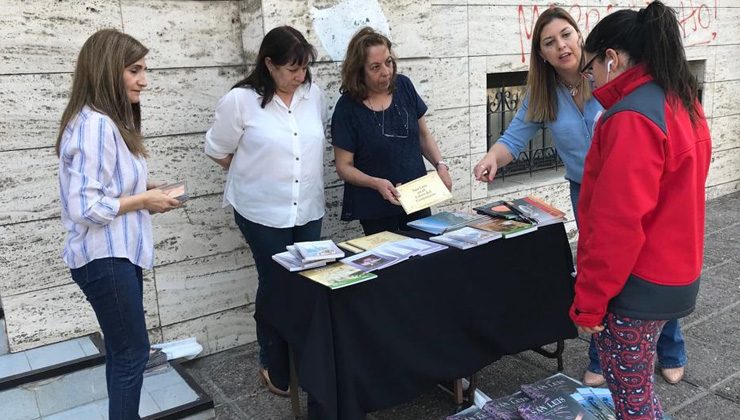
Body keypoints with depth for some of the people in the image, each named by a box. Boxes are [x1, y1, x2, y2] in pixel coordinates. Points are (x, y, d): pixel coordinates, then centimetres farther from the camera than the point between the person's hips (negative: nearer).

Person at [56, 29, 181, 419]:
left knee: (122, 350, 18)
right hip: (104, 258, -10)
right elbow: (84, 207, -25)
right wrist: (143, 201, -16)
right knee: (131, 352, 3)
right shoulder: (93, 125, -21)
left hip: (118, 254, 10)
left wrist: (143, 192, 5)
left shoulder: (111, 121, 10)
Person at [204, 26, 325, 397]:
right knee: (275, 284, 6)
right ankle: (271, 363, 26)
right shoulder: (240, 100, -13)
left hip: (308, 209, 4)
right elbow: (218, 150, -2)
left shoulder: (314, 94, 0)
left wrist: (309, 181, 12)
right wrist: (255, 175, 6)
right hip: (263, 212, -4)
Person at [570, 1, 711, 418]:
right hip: (674, 275, 9)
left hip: (637, 286, -9)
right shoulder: (684, 105, 8)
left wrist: (590, 299, -17)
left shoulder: (632, 118, -23)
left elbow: (617, 222, -25)